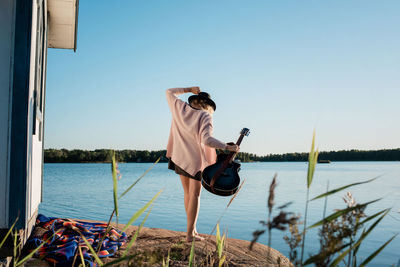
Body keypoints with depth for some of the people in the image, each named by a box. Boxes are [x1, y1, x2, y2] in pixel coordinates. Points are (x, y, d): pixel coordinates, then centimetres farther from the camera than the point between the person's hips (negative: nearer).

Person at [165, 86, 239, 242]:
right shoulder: (205, 116, -16)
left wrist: (189, 89, 18)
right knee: (195, 195, 1)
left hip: (180, 158, 6)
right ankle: (190, 234, 2)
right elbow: (207, 140, -28)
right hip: (196, 159, -5)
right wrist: (228, 147, -20)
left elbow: (169, 92, 17)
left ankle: (192, 228, 25)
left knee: (187, 192, 16)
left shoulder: (180, 108, -1)